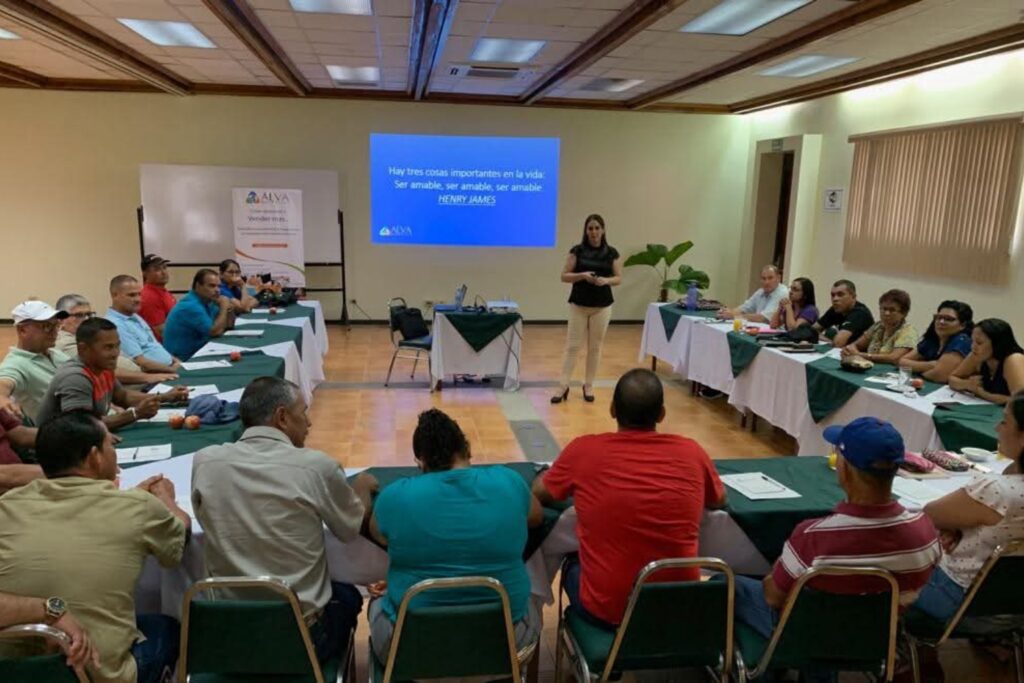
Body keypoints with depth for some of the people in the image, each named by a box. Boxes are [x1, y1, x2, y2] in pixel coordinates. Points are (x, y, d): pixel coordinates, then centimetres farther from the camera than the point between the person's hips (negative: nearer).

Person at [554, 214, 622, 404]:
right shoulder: (577, 251, -2)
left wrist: (606, 280, -16)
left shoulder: (611, 253, 2)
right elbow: (564, 276, -3)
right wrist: (582, 276, -19)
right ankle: (563, 386, 4)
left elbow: (618, 278, 4)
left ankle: (588, 386, 19)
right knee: (572, 345, -1)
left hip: (602, 306, 1)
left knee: (595, 346, 8)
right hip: (578, 304, -1)